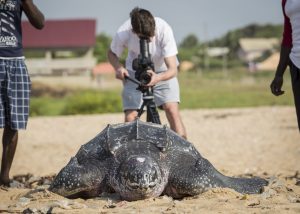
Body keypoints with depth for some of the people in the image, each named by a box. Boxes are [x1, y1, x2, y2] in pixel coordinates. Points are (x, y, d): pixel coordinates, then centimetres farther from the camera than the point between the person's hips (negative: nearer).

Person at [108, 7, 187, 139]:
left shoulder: (164, 29, -33)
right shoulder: (123, 33, -29)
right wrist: (118, 67, -27)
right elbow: (112, 54, -6)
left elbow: (173, 69, -32)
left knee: (172, 109, -21)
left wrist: (158, 78, -53)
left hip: (163, 72, -1)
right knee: (130, 117, -13)